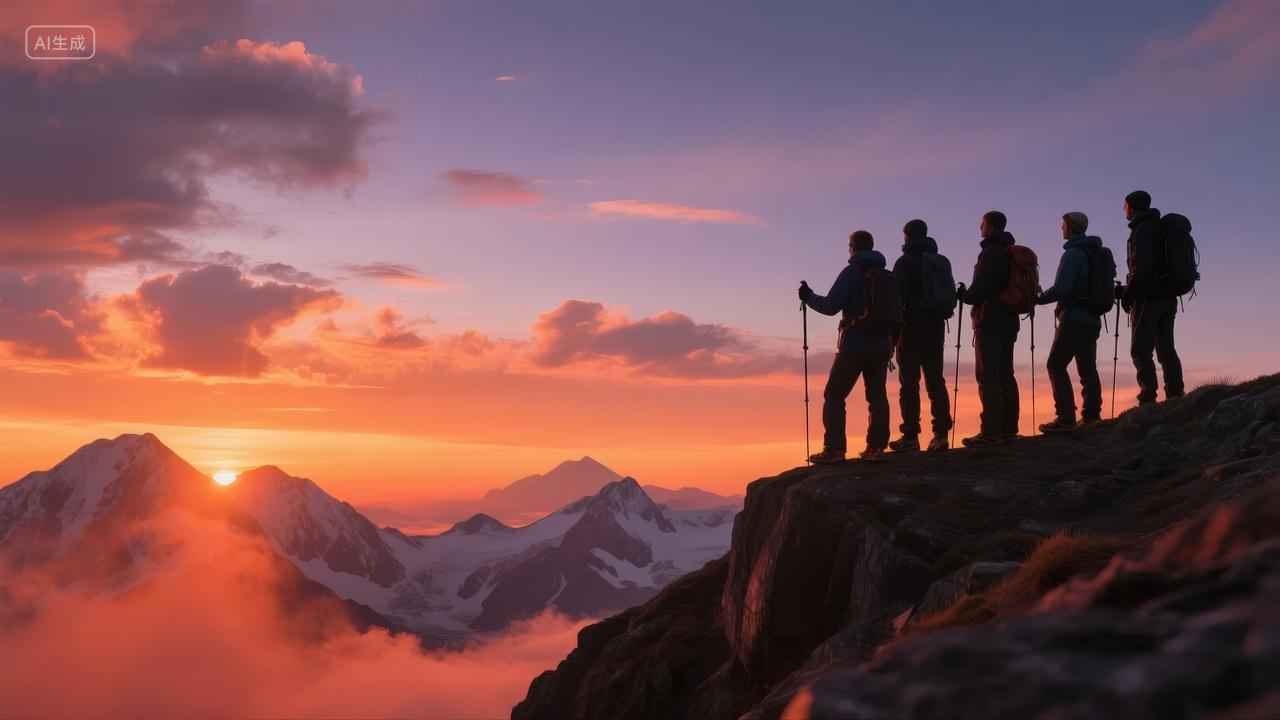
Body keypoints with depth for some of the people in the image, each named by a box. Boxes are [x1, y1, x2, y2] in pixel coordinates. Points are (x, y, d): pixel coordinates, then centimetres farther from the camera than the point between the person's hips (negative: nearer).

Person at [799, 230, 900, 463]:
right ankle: (876, 448, 5)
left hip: (854, 345, -6)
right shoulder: (887, 275, 12)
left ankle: (834, 449, -6)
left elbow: (831, 306, -13)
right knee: (877, 397, 9)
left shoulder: (852, 271, -6)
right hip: (881, 346, 6)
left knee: (834, 396, -1)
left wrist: (809, 297, 3)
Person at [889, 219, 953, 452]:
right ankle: (941, 433, 2)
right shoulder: (943, 262, 14)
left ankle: (910, 436, -7)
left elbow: (897, 296, -11)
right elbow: (950, 296, 15)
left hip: (912, 327, -6)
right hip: (936, 327, 6)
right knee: (935, 380, 7)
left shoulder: (906, 262, -5)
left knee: (909, 382, -4)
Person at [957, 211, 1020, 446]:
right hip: (1009, 320, 9)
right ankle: (1008, 428, 14)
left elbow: (980, 288, -20)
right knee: (1005, 374, 11)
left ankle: (991, 432, -12)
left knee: (987, 375, -9)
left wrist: (963, 295, 0)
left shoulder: (991, 252, -12)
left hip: (990, 320, -9)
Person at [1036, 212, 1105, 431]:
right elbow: (1106, 285, 20)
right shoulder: (1098, 253, 14)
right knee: (1087, 367, 12)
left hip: (1073, 320, -9)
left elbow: (1061, 289, -19)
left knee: (1056, 366, -5)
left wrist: (1037, 299, -5)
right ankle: (1092, 415, 11)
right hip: (1093, 320, 9)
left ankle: (1066, 418, -11)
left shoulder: (1073, 254, -13)